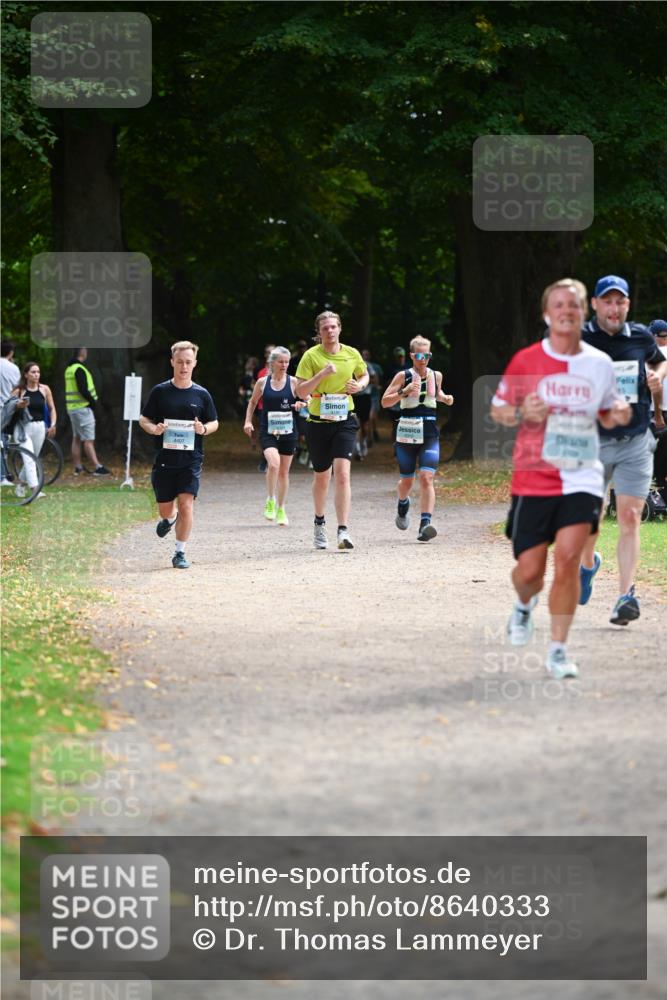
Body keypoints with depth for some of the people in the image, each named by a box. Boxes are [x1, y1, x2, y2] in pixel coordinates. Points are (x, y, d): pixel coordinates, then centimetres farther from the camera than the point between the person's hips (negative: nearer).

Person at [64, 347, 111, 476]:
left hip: (72, 407, 9)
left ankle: (77, 467, 16)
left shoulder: (69, 369, 13)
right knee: (89, 440, -11)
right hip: (83, 408, -9)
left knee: (76, 438, 13)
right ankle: (97, 467, -13)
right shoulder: (79, 369, -17)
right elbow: (83, 390, -24)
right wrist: (93, 401, -11)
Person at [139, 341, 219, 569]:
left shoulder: (201, 394, 2)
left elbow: (214, 423, 11)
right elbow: (144, 419, 7)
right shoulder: (160, 391, 0)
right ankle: (169, 518, 46)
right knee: (165, 509, 9)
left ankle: (180, 553, -1)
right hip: (164, 458, 1)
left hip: (191, 460, -1)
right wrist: (154, 428, -15)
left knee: (186, 505, -12)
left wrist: (204, 429, -12)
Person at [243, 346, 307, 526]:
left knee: (284, 471, 9)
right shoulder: (262, 382, 2)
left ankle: (281, 510, 22)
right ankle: (270, 501, -8)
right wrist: (248, 421, 6)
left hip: (288, 432, 1)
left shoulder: (293, 382, 0)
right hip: (268, 431, -1)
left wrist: (302, 404, -19)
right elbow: (252, 402, 17)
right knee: (274, 463, -25)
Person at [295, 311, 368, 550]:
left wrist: (359, 385, 1)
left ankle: (343, 531, -20)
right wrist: (322, 374, -21)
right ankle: (319, 523, 37)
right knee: (321, 476, 13)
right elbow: (300, 391, -10)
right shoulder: (311, 356, -5)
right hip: (318, 422, 0)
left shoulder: (352, 354, 4)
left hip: (344, 422, 0)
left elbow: (364, 375, 24)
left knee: (342, 474, -16)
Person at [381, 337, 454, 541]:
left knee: (426, 477, -16)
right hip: (407, 433, -1)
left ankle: (425, 524, -23)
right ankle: (403, 504, 46)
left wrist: (445, 398, 7)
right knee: (407, 480, 10)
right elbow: (385, 401, -5)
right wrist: (404, 392, -20)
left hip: (430, 434, 1)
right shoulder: (403, 376, -3)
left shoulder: (436, 376, 7)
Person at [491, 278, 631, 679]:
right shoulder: (526, 361, -1)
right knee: (529, 570, 1)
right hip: (533, 479, 0)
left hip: (582, 477, 0)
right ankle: (525, 605, 39)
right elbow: (497, 410, 7)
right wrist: (522, 414, -15)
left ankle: (558, 650, -7)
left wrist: (619, 415, -5)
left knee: (568, 558, -16)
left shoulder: (600, 364, 5)